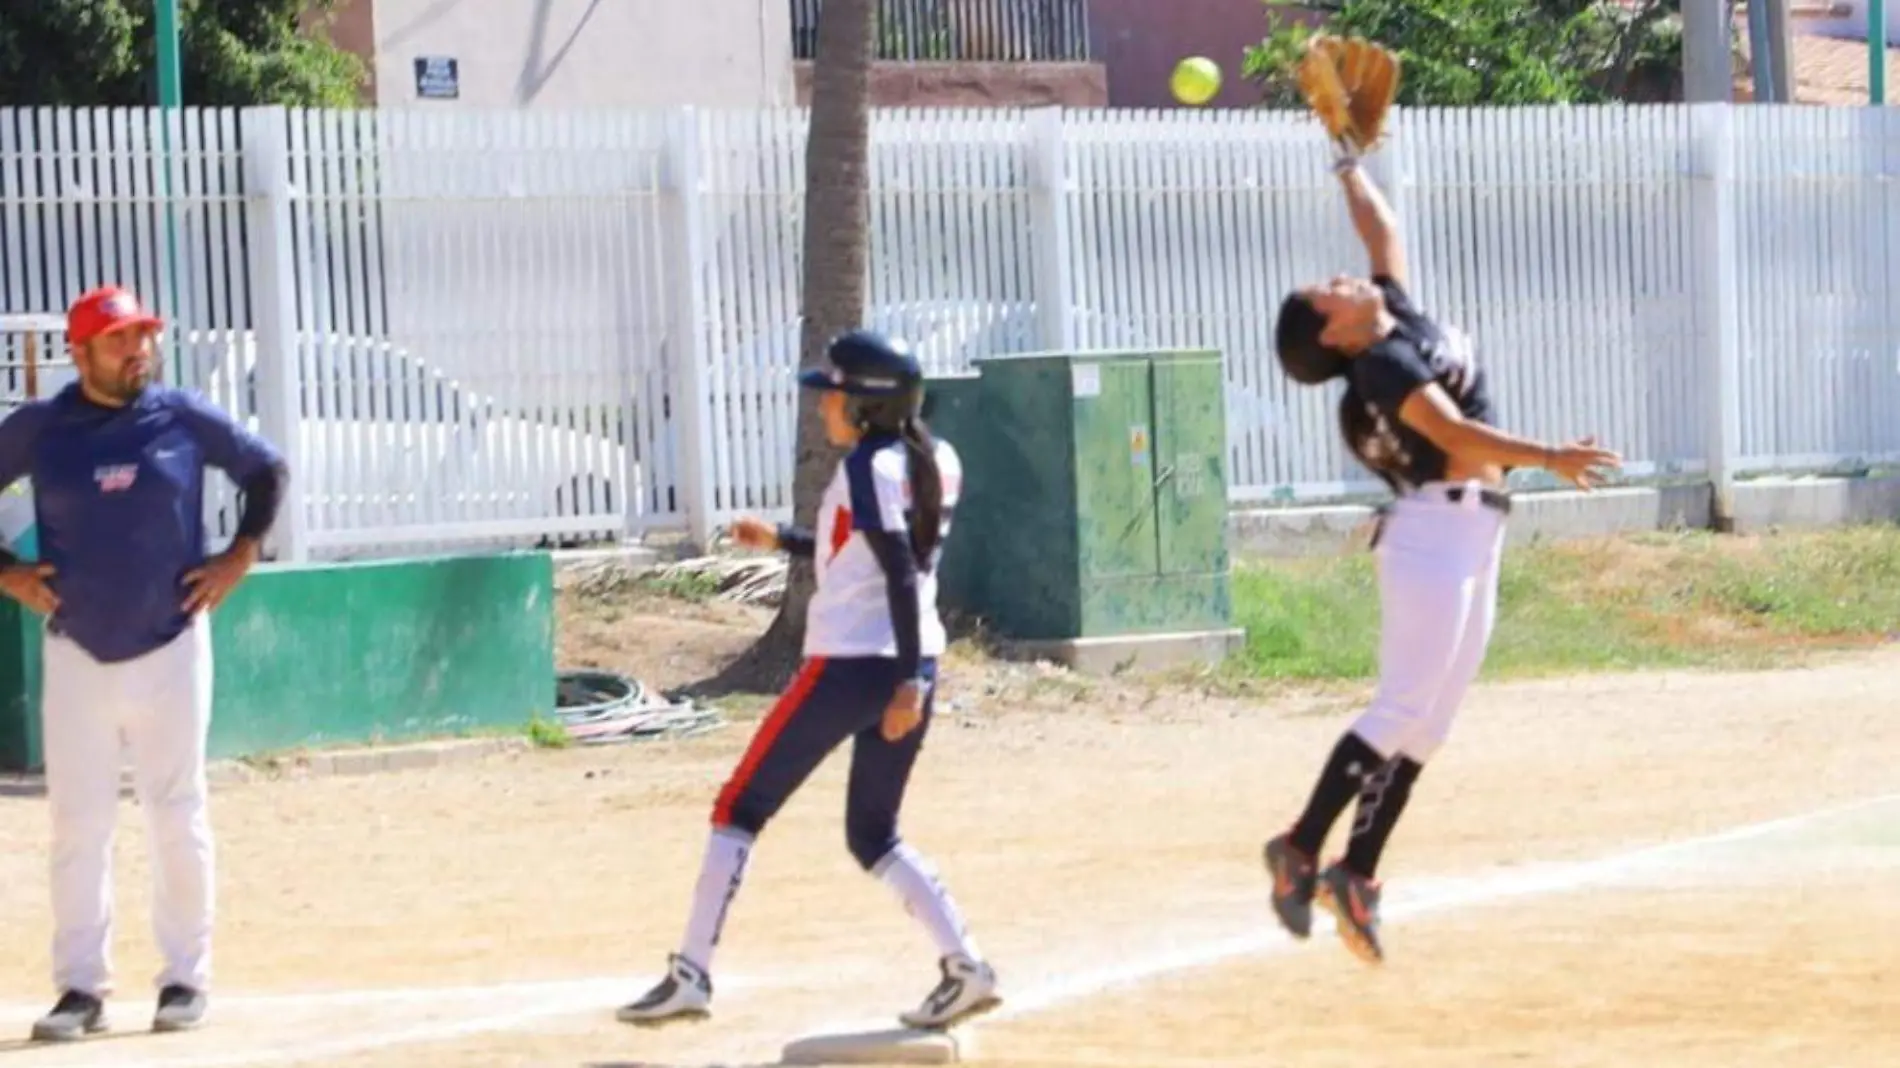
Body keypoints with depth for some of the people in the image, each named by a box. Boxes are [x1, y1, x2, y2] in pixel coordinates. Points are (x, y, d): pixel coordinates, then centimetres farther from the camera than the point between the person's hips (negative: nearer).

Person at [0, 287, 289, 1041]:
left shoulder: (184, 419, 0)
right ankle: (81, 987, 4)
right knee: (77, 823, 0)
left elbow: (267, 470, 12)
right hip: (76, 655, 0)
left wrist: (240, 556, 4)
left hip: (171, 647, 0)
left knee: (178, 818, 3)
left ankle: (186, 979, 12)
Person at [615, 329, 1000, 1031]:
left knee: (741, 809, 4)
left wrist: (908, 682, -26)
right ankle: (963, 963, 0)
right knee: (873, 835, 17)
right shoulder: (935, 463, 12)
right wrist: (783, 542, 26)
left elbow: (901, 574, -22)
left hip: (848, 665, -8)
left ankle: (690, 975, 2)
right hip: (908, 667, 8)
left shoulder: (867, 470, -13)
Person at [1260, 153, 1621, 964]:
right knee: (1403, 709, -13)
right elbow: (1453, 431, -24)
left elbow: (1382, 229, 27)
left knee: (1428, 721, 5)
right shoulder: (1381, 364, -12)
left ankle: (1357, 874, 5)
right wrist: (1547, 458, -30)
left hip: (1472, 540, 9)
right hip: (1435, 529, -9)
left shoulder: (1400, 323, 14)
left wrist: (1350, 161, 33)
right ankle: (1300, 850, -11)